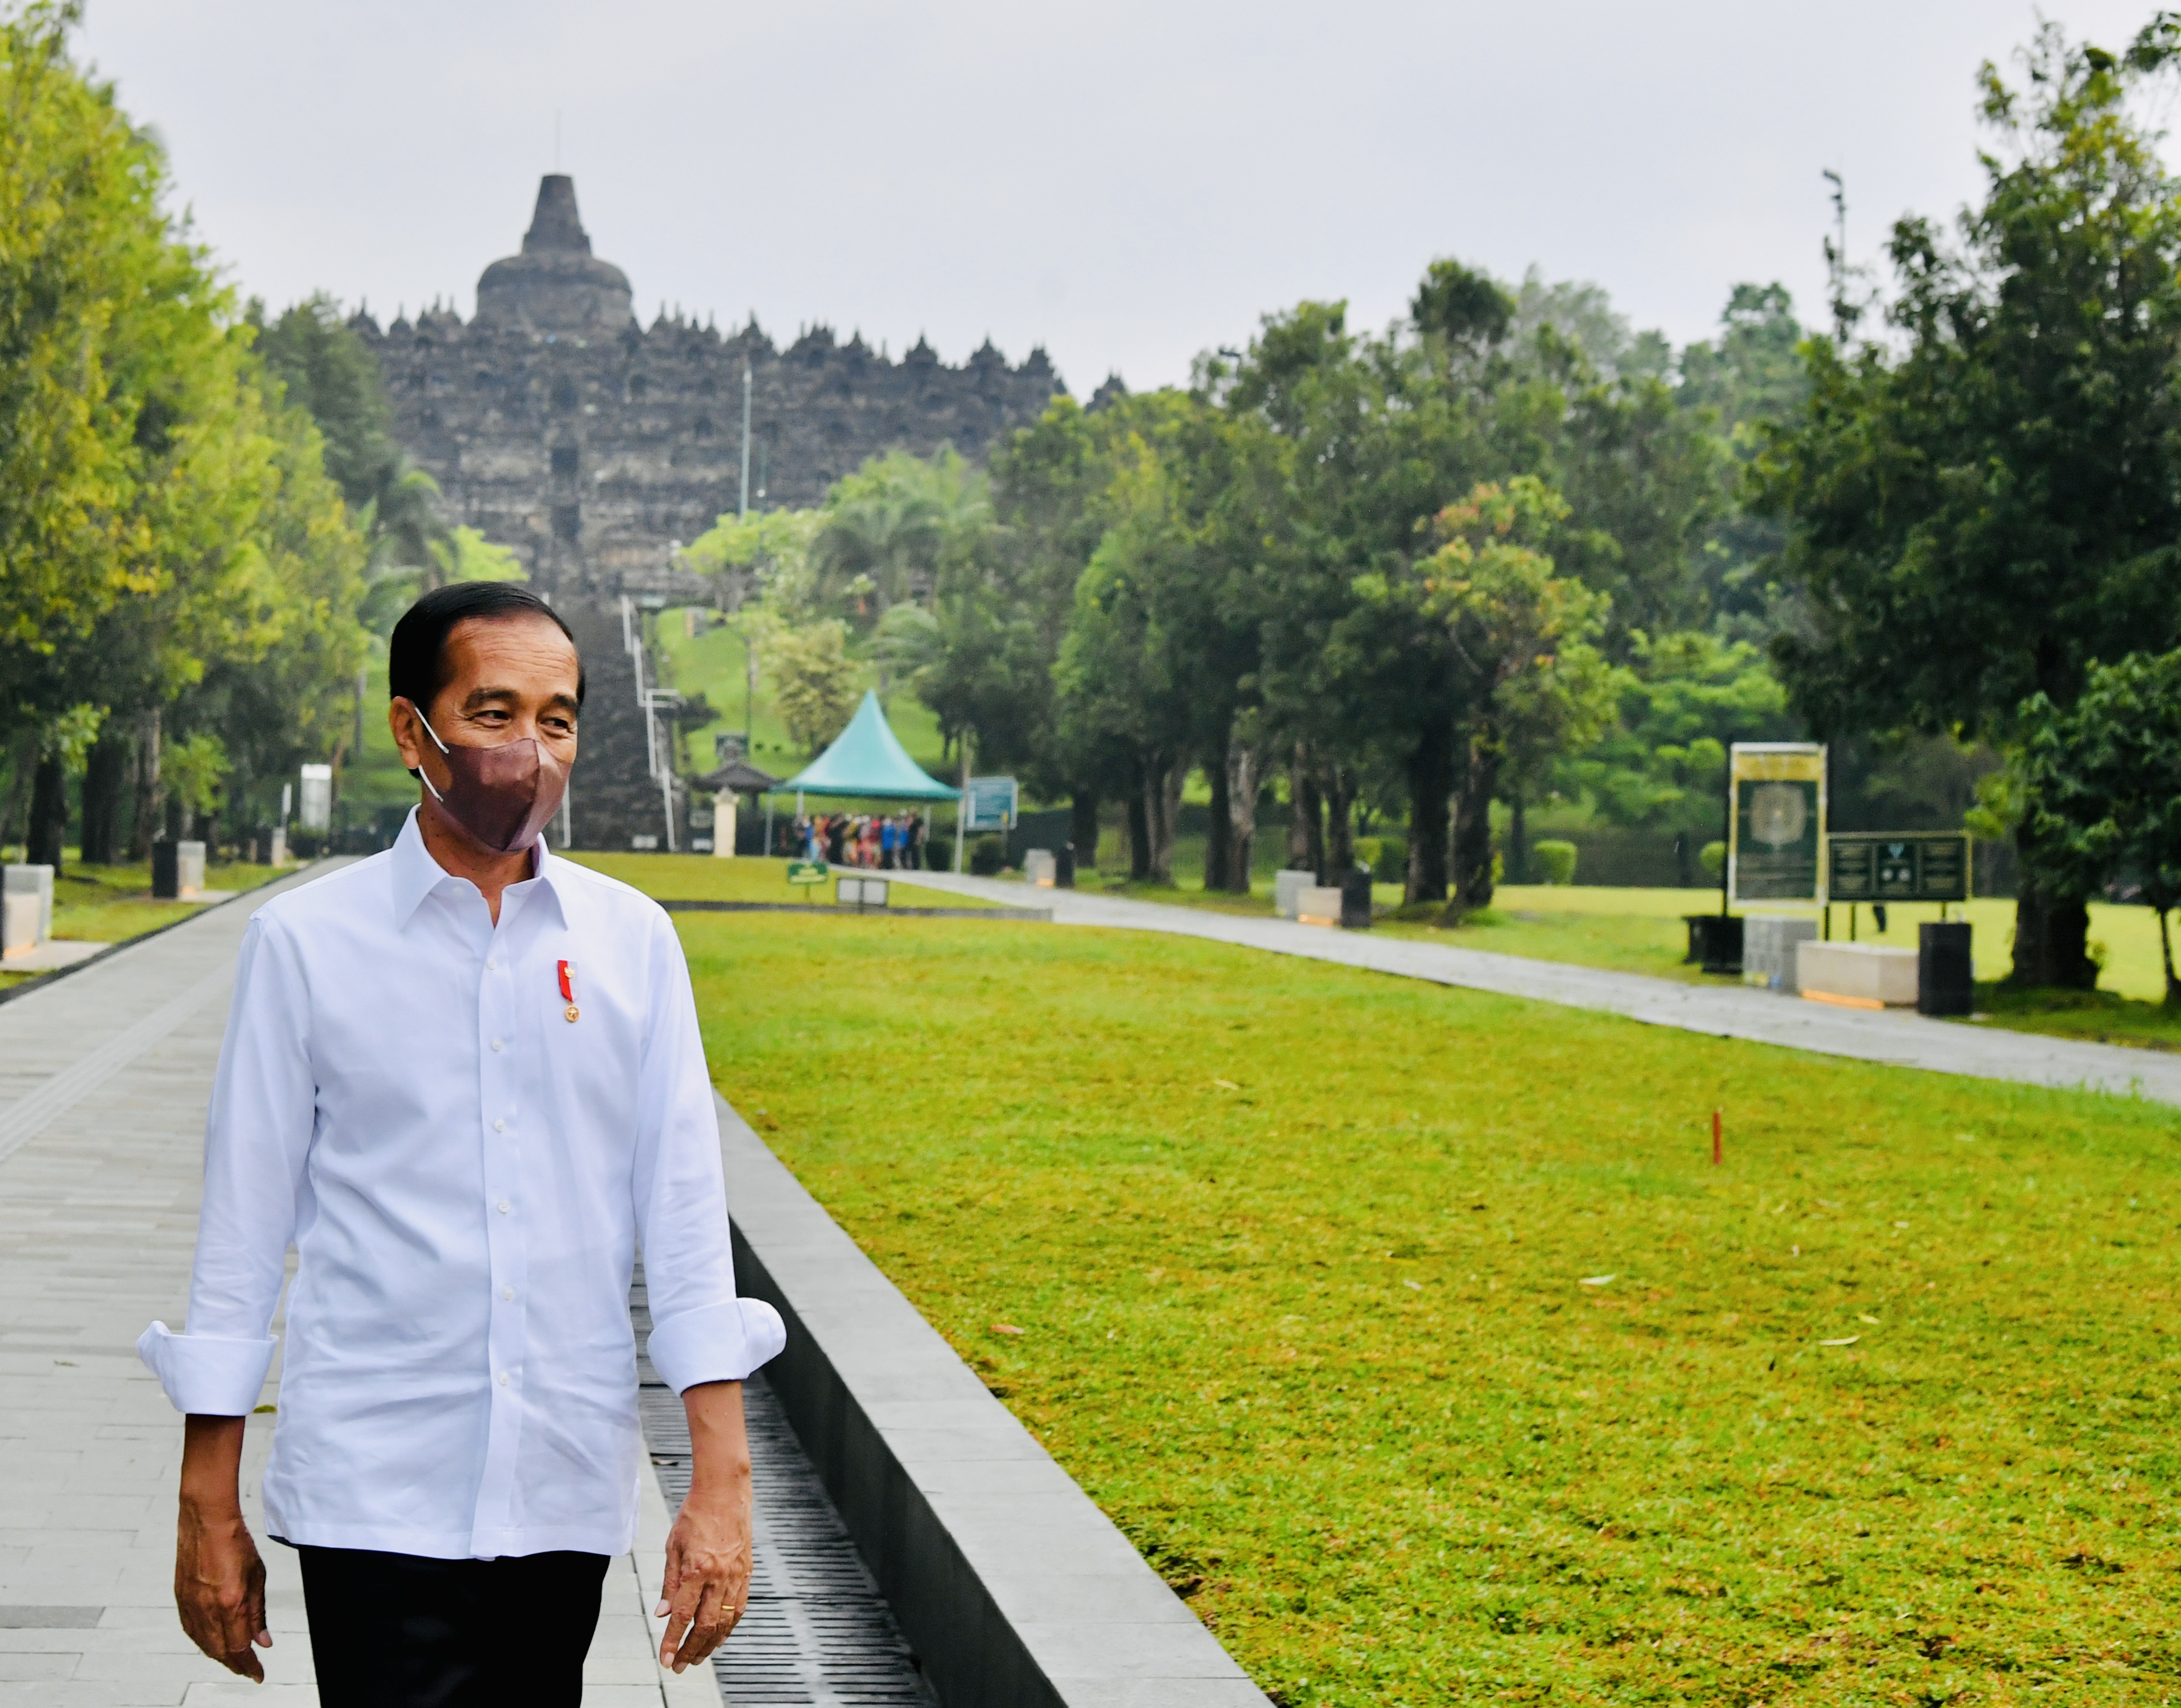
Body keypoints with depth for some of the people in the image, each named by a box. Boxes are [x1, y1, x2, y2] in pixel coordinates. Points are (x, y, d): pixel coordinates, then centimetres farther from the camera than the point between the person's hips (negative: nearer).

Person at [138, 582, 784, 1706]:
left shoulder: (633, 942, 5)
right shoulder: (306, 941, -1)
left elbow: (685, 1211, 4)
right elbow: (243, 1222, 1)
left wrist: (722, 1479, -2)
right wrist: (209, 1507, 2)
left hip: (569, 1492, 3)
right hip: (376, 1500, -2)